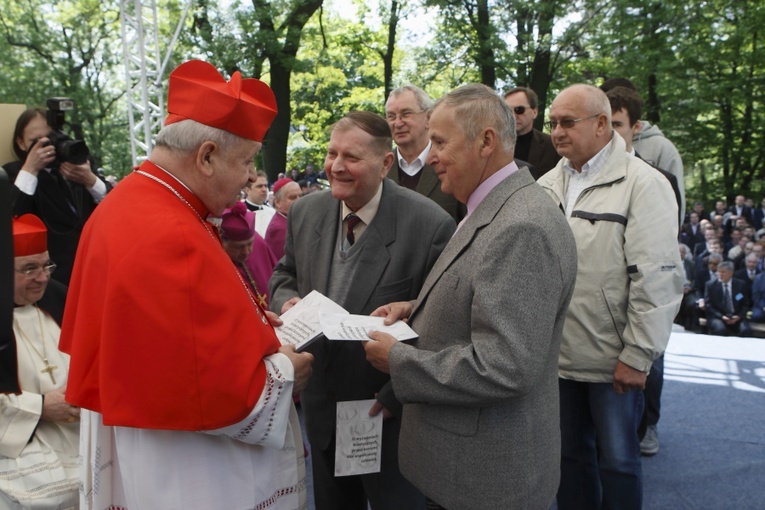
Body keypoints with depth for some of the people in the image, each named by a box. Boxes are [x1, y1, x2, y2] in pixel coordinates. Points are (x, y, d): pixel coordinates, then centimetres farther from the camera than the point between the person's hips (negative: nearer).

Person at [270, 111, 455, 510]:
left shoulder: (430, 225, -21)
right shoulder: (305, 212, -4)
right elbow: (285, 274, 11)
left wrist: (394, 397, -18)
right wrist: (286, 302, -12)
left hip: (390, 412, -5)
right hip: (320, 405, 5)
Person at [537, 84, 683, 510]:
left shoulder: (642, 184, -10)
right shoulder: (548, 184, 8)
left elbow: (657, 278, -14)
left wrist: (637, 356, -14)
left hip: (613, 361, -5)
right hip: (557, 354, 5)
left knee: (616, 460, 11)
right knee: (570, 455, 18)